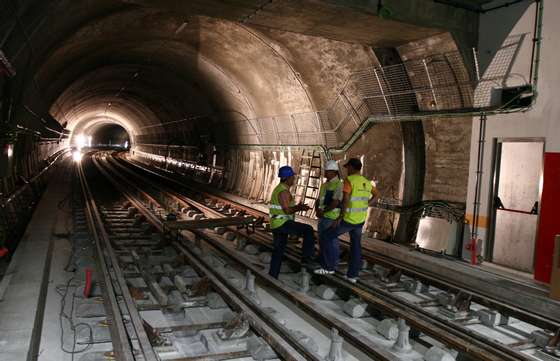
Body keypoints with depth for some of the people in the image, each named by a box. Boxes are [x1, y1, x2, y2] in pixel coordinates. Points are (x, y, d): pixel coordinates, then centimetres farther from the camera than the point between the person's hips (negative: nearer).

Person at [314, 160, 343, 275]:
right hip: (323, 218, 9)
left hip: (332, 219, -9)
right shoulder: (325, 185, 14)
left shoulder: (339, 185, -15)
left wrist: (323, 211, -14)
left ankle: (330, 267, 8)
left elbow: (335, 203, -23)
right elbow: (319, 200, 12)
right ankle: (325, 265, 22)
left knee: (330, 243, -1)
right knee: (323, 242, 12)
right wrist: (317, 210, -8)